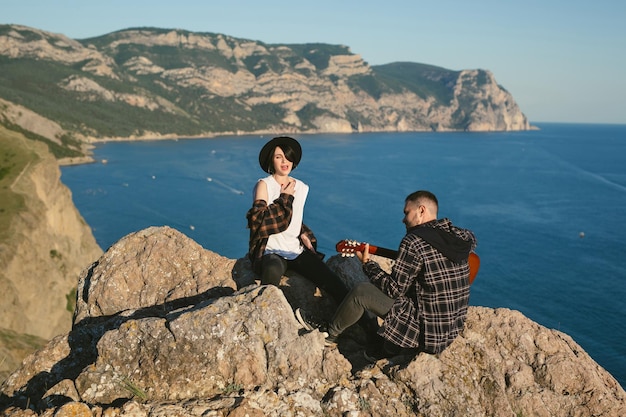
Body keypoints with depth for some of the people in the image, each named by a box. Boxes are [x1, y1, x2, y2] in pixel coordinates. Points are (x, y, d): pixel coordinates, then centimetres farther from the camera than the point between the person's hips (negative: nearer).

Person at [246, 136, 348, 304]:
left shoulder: (301, 187, 12)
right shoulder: (264, 185, -4)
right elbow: (258, 219, -17)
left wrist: (304, 235, 5)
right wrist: (285, 198, -10)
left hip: (298, 250, 5)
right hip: (272, 251, -5)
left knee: (334, 284, -17)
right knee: (273, 270, -41)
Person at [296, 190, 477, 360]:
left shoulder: (414, 241, -20)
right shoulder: (457, 235, 2)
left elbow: (394, 289, -15)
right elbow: (471, 239, 29)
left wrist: (367, 263, -2)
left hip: (427, 334, -8)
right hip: (452, 330, 8)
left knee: (360, 291, 0)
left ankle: (330, 334, 23)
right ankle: (387, 347, 31)